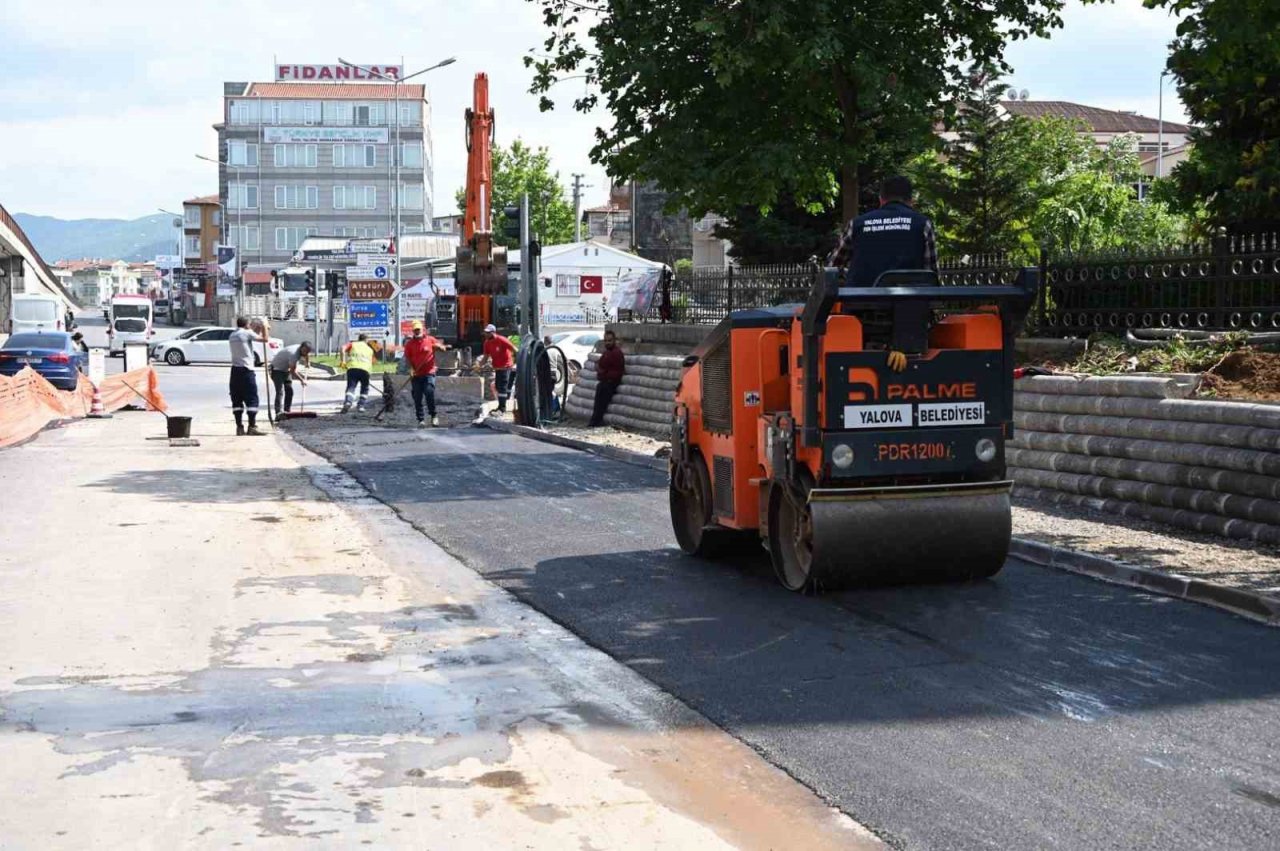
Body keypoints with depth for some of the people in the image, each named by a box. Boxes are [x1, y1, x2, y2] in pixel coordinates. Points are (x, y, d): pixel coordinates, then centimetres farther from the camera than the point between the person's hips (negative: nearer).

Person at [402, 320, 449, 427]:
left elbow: (443, 348, 9)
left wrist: (439, 347, -15)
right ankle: (420, 420, 7)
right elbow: (407, 358, 6)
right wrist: (411, 368, -10)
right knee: (417, 397, 0)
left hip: (429, 373, -2)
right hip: (416, 374, 2)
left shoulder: (430, 340, 5)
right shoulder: (409, 343, 7)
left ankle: (434, 416, 2)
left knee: (429, 393, -14)